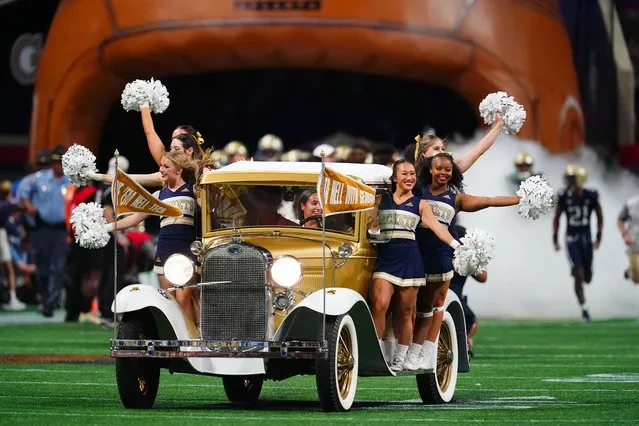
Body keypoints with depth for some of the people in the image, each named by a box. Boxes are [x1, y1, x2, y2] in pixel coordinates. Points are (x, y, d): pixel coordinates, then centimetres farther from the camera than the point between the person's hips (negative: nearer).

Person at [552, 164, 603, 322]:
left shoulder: (591, 196, -7)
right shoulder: (564, 197, -8)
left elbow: (599, 217, 6)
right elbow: (556, 218, 4)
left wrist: (598, 237, 0)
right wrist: (555, 239, 1)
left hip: (586, 238, 2)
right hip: (571, 239, -2)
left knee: (587, 277, 6)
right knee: (578, 276, -12)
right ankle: (584, 309, -4)